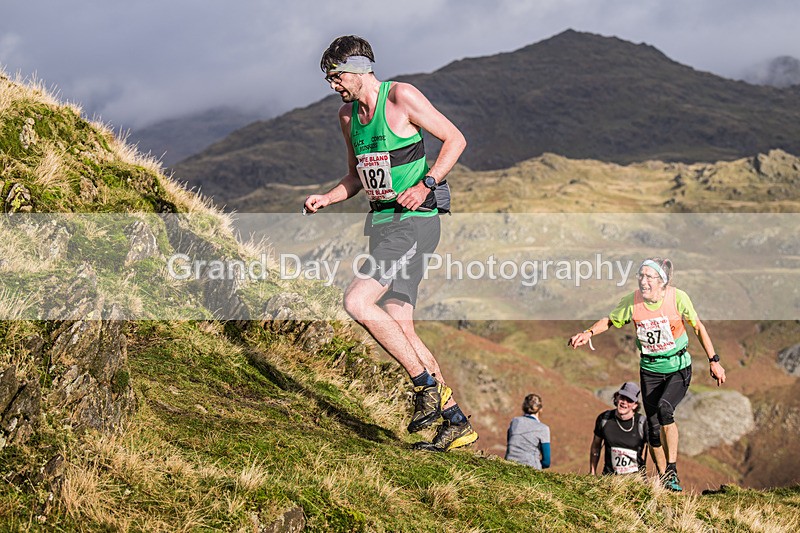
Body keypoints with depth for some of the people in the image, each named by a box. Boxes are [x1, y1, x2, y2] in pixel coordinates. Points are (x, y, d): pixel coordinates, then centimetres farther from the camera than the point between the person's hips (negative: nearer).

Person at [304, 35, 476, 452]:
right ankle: (457, 424, 11)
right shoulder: (348, 114, 14)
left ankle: (429, 386, -11)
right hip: (382, 223, 8)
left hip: (414, 222, -8)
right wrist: (325, 199, 6)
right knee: (399, 329, 3)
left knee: (357, 301, -22)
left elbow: (455, 139, -8)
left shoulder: (401, 97, -9)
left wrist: (425, 185, -19)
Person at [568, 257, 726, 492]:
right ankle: (663, 479, 19)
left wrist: (714, 361, 0)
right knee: (653, 427, 2)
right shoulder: (631, 301, -12)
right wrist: (589, 333, -12)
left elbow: (698, 327, -3)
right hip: (650, 370, 3)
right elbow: (609, 321, 6)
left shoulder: (678, 297, -17)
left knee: (664, 408, -28)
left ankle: (672, 470, -16)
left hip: (678, 368, -3)